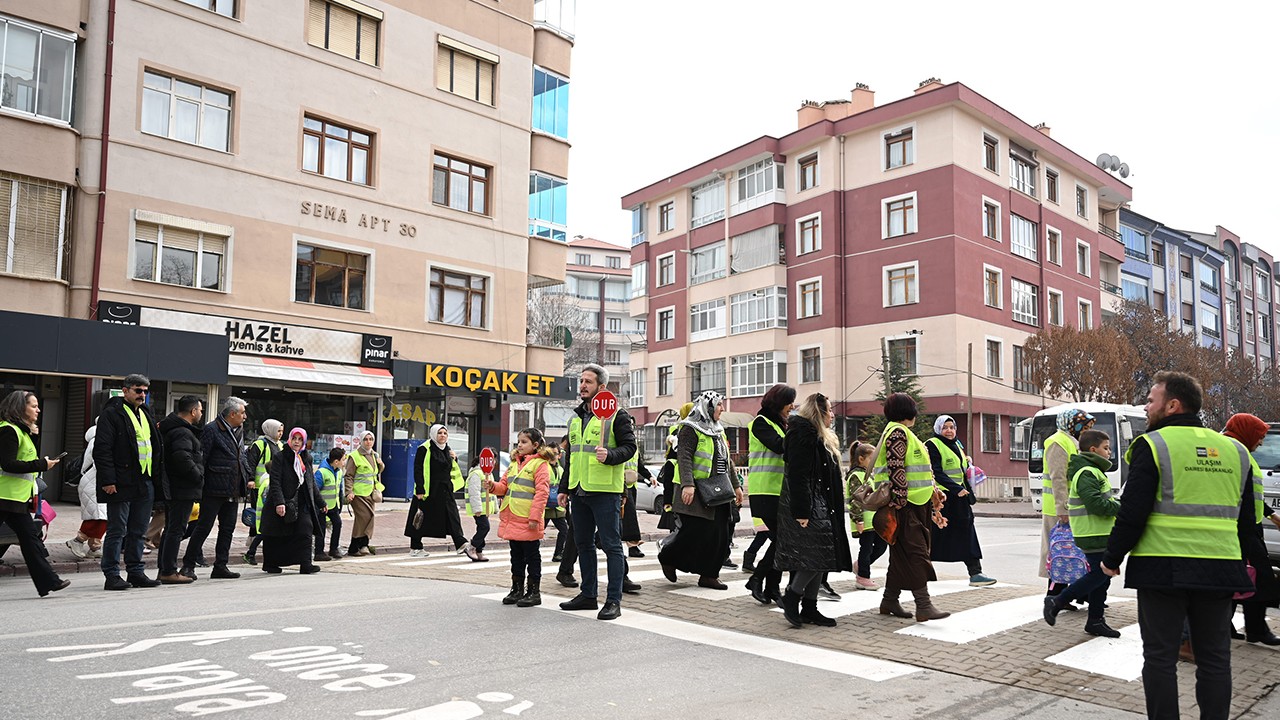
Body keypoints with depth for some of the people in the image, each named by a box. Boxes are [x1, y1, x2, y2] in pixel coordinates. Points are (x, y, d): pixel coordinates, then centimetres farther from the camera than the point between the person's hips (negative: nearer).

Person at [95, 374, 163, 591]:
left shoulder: (145, 414, 18)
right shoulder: (111, 413, -6)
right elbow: (102, 449, -12)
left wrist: (155, 475, 14)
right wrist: (108, 481, -18)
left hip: (144, 483, 7)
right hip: (121, 484, -7)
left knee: (138, 532, 12)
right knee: (117, 531, -1)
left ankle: (136, 573, 19)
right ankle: (112, 576, 6)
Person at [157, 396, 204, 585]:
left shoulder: (171, 429, 16)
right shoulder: (183, 433, -17)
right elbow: (183, 458, -30)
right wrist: (199, 477, -17)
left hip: (171, 488, 11)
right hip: (183, 490, -11)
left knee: (170, 529, 16)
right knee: (176, 530, -6)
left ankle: (164, 569, 23)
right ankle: (169, 572, -3)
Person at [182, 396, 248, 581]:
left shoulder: (239, 431, 16)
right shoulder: (211, 430, -10)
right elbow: (201, 458, -13)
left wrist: (248, 477, 13)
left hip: (233, 492, 8)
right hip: (214, 489, -8)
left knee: (228, 528, 10)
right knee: (203, 527, -2)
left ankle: (221, 566, 17)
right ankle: (188, 565, 7)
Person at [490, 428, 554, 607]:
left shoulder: (540, 464, -10)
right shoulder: (514, 463, 15)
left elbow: (542, 492, -16)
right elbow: (504, 486, 18)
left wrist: (534, 517, -21)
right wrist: (494, 486, -5)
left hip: (528, 520, -7)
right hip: (511, 518, 8)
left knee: (531, 555, 3)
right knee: (516, 555, 15)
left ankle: (534, 591, 11)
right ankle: (517, 589, 25)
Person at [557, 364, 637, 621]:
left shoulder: (617, 415, -5)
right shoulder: (575, 418, 17)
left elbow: (629, 446, -9)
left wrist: (609, 455, -27)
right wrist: (564, 488, 19)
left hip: (605, 491, -8)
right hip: (579, 491, 8)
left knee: (611, 545, -3)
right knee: (583, 544, 14)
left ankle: (613, 600, 3)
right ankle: (588, 595, 26)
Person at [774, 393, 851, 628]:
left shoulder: (822, 438, 20)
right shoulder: (803, 435, -12)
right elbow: (797, 475, -20)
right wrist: (801, 511, -24)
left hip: (822, 505, 10)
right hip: (808, 505, -10)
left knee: (819, 558, 8)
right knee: (819, 553, -16)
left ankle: (809, 608, 13)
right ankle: (791, 596, -2)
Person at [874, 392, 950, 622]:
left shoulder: (903, 433, 23)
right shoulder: (898, 432, -11)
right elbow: (896, 469, -20)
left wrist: (933, 491, 26)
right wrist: (900, 502, -23)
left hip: (914, 505, 10)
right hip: (905, 506, -10)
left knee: (902, 555, 11)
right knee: (916, 553, -11)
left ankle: (890, 601, 17)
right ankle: (924, 605, -11)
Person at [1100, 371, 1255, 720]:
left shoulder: (1152, 445, -7)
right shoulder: (1234, 450, 12)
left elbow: (1132, 512, -11)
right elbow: (1247, 520, 17)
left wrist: (1112, 557, 0)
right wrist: (1246, 567, 25)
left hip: (1163, 569, -5)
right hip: (1220, 571, 5)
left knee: (1160, 658, 4)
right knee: (1215, 660, 13)